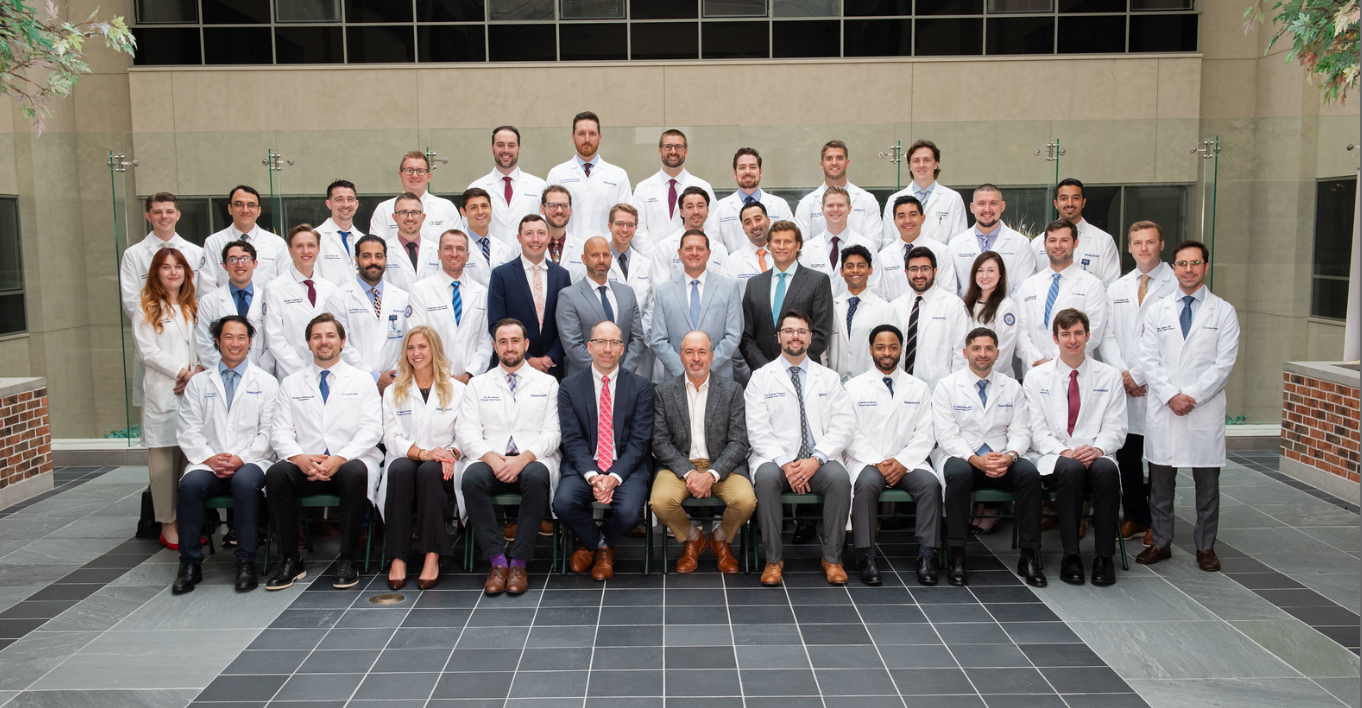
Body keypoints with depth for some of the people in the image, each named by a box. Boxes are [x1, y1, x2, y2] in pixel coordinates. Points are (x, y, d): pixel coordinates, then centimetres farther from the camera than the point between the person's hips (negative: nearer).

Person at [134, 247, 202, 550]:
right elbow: (148, 351, -4)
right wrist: (181, 372, -11)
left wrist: (198, 372, -6)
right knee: (164, 457, -3)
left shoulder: (194, 308, 18)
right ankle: (167, 525, 1)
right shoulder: (147, 310, 5)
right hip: (161, 392, -3)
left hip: (194, 390, 4)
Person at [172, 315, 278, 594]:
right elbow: (188, 432, 8)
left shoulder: (266, 382, 11)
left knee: (245, 482, -35)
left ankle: (246, 563, -25)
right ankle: (190, 564, -18)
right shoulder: (198, 382, 16)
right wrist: (210, 458, -10)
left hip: (250, 462, -2)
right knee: (191, 484, -30)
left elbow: (269, 432, 2)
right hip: (209, 463, 2)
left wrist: (241, 459, -12)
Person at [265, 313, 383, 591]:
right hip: (305, 466, 2)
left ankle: (347, 560, -22)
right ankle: (290, 560, -17)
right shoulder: (291, 383, 17)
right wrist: (300, 458, -15)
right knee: (276, 473, -29)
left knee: (354, 474, -36)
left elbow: (371, 429, -1)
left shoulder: (362, 381, 11)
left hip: (349, 461, -2)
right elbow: (281, 431, 7)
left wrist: (339, 458, -17)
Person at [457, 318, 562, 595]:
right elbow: (467, 432, 6)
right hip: (491, 460, 1)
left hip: (532, 459, -1)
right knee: (471, 477, -33)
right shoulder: (478, 384, 17)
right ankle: (497, 560, -26)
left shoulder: (547, 383, 13)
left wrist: (524, 458, -16)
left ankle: (519, 562, -27)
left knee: (536, 477, -37)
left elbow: (552, 433, 3)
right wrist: (491, 458, -14)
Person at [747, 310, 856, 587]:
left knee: (839, 477, -30)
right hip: (775, 458, -1)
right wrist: (784, 463, -16)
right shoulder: (761, 377, 8)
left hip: (818, 461, 1)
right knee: (767, 477, -34)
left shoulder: (828, 378, 13)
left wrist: (816, 459, -13)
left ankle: (832, 558, -15)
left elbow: (844, 424, 3)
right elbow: (757, 429, -2)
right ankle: (773, 559, -20)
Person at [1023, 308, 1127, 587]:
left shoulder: (1110, 377, 12)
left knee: (1107, 469, -34)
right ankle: (1071, 556, -25)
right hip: (1053, 459, -1)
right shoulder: (1036, 377, 8)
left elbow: (1115, 428, 6)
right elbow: (1036, 430, 1)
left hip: (1095, 456, 1)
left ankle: (1103, 556, -22)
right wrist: (1064, 452, -16)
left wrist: (1097, 449, -16)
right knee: (1071, 468, -36)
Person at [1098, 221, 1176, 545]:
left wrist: (1138, 374, -11)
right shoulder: (1117, 288, 15)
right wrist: (1122, 373, -5)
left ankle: (1157, 522, 14)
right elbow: (1107, 335, 10)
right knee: (1127, 454, 6)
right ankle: (1134, 516, 19)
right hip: (1123, 387, 4)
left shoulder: (1177, 285, -2)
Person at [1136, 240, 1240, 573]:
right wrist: (1171, 395, -10)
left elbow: (1224, 363, -3)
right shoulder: (1157, 311, 8)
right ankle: (1161, 542, 18)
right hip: (1163, 409, 1)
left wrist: (1191, 396, -12)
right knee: (1160, 480, 7)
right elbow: (1148, 360, 2)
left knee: (1207, 483, 6)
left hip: (1205, 410, -1)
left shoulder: (1223, 312, 4)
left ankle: (1205, 546, 18)